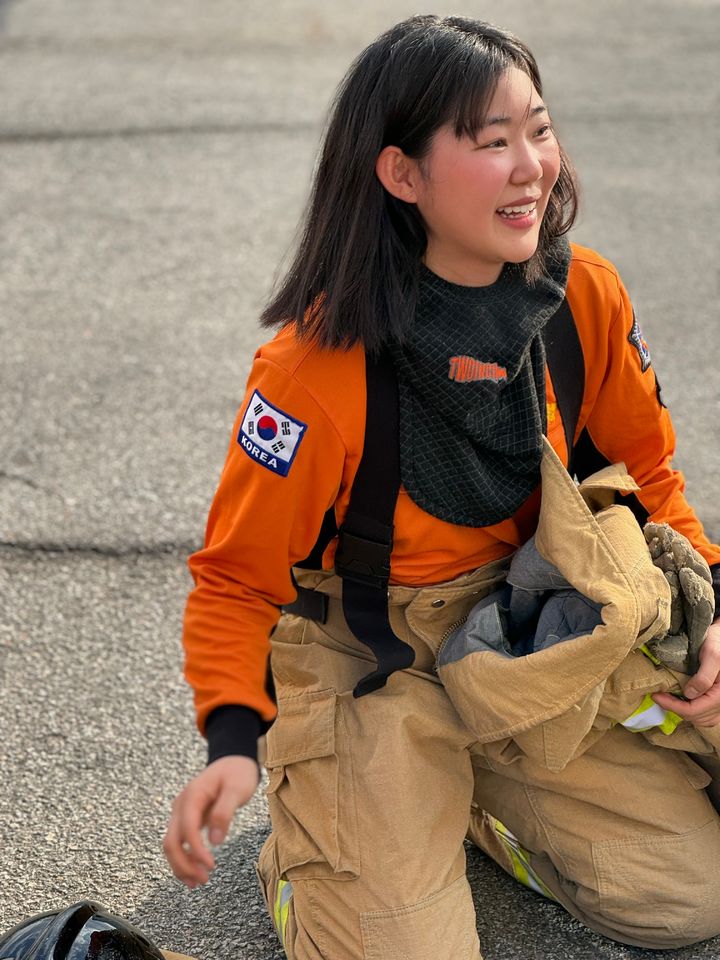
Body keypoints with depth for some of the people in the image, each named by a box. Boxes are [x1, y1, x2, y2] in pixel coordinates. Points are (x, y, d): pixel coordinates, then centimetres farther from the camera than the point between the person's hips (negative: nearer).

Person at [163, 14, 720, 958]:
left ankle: (464, 792, 19)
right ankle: (309, 830, 14)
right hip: (363, 660, -4)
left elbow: (643, 475, 7)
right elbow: (236, 576, -13)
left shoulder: (585, 297, -11)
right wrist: (233, 741, -29)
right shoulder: (318, 362, -24)